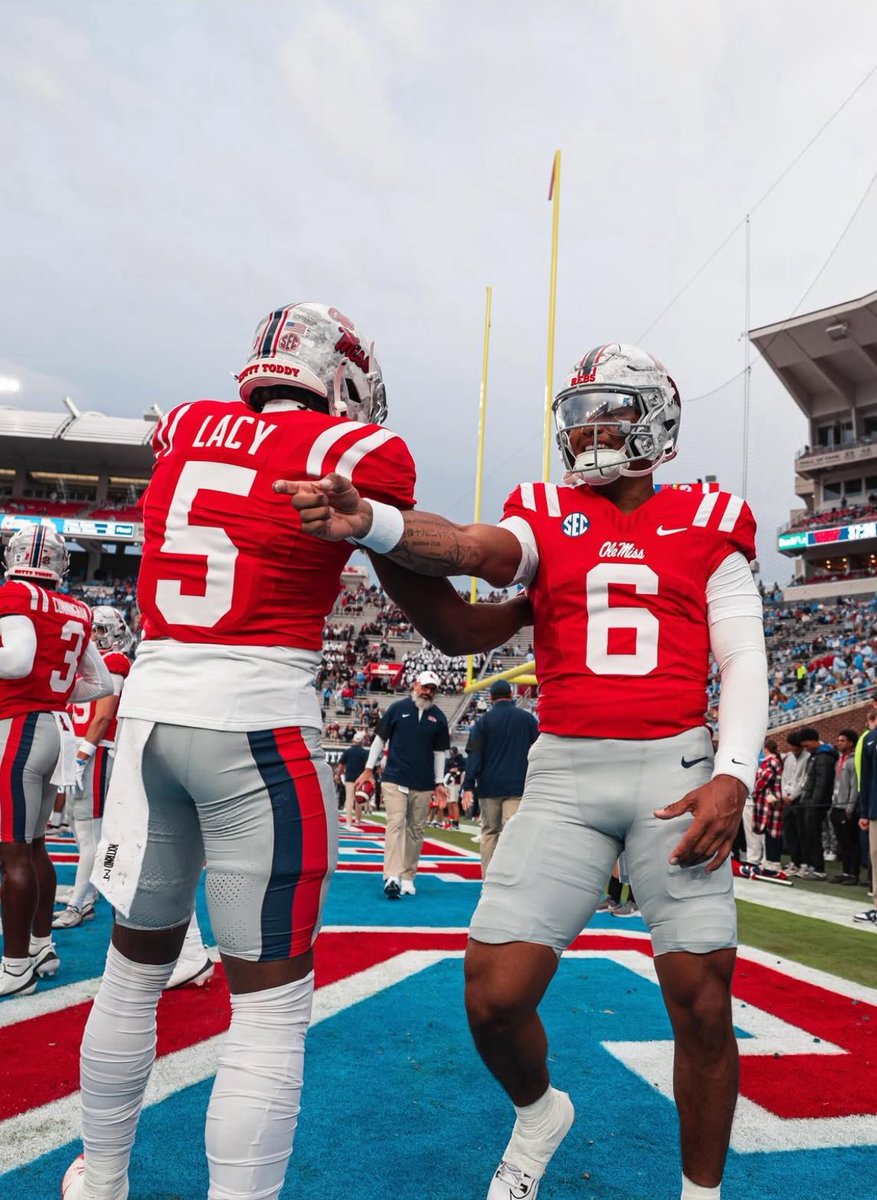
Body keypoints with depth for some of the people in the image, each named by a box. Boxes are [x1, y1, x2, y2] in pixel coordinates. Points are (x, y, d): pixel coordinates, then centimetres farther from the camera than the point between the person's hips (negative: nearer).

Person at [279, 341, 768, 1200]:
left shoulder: (705, 526, 9)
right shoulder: (546, 515, 8)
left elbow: (743, 661, 4)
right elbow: (473, 550, -14)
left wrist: (734, 775, -12)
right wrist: (366, 520, -34)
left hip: (675, 768, 0)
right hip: (564, 773, 1)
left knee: (703, 1006, -1)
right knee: (494, 997, -4)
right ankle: (538, 1113, 31)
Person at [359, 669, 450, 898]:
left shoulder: (438, 718, 8)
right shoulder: (398, 708, 2)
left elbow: (439, 751, 13)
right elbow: (380, 738, 5)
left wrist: (439, 782, 9)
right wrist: (369, 768, 2)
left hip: (423, 784, 3)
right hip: (395, 779, -3)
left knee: (416, 830, 5)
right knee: (396, 824, -13)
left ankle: (408, 877, 13)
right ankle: (392, 877, -20)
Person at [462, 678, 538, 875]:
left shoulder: (483, 720, 1)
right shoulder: (527, 718, 3)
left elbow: (474, 755, -4)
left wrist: (468, 786, -6)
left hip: (489, 786, 1)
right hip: (518, 786, 0)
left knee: (489, 831, 13)